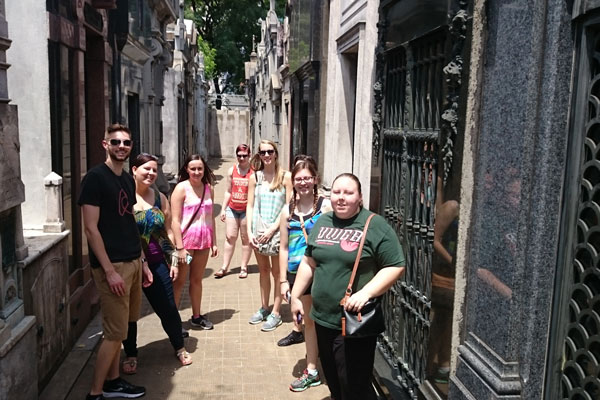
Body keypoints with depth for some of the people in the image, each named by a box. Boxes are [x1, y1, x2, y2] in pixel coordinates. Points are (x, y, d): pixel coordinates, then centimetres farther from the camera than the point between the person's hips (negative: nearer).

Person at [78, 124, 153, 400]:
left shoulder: (128, 179, 12)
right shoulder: (95, 177, -12)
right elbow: (90, 228, -16)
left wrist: (143, 262, 16)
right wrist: (109, 270, -20)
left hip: (133, 262, 8)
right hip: (112, 265, -8)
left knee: (118, 329, 16)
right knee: (115, 332, -3)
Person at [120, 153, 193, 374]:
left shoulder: (160, 198, 8)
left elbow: (167, 231, 12)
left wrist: (174, 260, 9)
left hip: (156, 263, 3)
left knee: (168, 309, 8)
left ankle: (179, 348, 29)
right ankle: (130, 354, 29)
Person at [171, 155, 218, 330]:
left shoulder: (209, 189, 6)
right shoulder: (181, 188, -10)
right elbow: (175, 220, -13)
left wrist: (214, 242, 11)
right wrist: (180, 247, -17)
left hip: (203, 241, 5)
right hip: (185, 241, -5)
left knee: (197, 279, 16)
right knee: (179, 281, 4)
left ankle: (196, 316, 28)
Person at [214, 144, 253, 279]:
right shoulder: (232, 170, 7)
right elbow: (228, 191, 13)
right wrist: (223, 209, 9)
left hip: (247, 210, -4)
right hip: (232, 208, 4)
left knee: (246, 238, 5)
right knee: (230, 237, 4)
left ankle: (244, 267, 15)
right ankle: (225, 267, 10)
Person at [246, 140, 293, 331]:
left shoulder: (285, 177, -7)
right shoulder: (255, 177, 5)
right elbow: (250, 206, 5)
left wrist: (272, 229, -13)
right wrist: (249, 231, -4)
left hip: (276, 230, -4)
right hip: (258, 230, 4)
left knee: (277, 272, 5)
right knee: (263, 270, 16)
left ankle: (275, 313, 15)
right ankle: (264, 308, 30)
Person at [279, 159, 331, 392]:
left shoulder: (325, 206, -7)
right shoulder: (288, 211, 6)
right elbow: (284, 247, 9)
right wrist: (284, 280, 7)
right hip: (297, 273, 4)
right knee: (308, 320, 16)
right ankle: (311, 370, 29)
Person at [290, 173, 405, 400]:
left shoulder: (375, 225, -10)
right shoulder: (322, 223, 8)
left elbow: (395, 267, -12)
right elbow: (309, 262, 16)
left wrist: (366, 293, -22)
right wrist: (295, 296, 14)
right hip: (323, 320, 6)